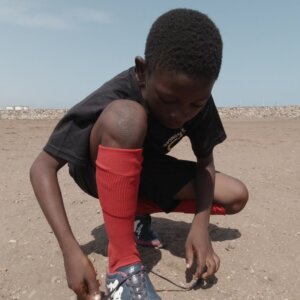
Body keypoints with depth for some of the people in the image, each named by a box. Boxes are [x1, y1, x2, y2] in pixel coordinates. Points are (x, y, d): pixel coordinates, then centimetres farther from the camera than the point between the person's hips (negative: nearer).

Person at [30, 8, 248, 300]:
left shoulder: (198, 101, -20)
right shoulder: (113, 99, -33)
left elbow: (205, 160, -11)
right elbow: (42, 167, -32)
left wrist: (200, 223, -26)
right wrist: (71, 250, -40)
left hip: (146, 171, 5)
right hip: (98, 171, -4)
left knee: (236, 196, -12)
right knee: (126, 115, -39)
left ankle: (138, 211, 7)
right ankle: (123, 266, -28)